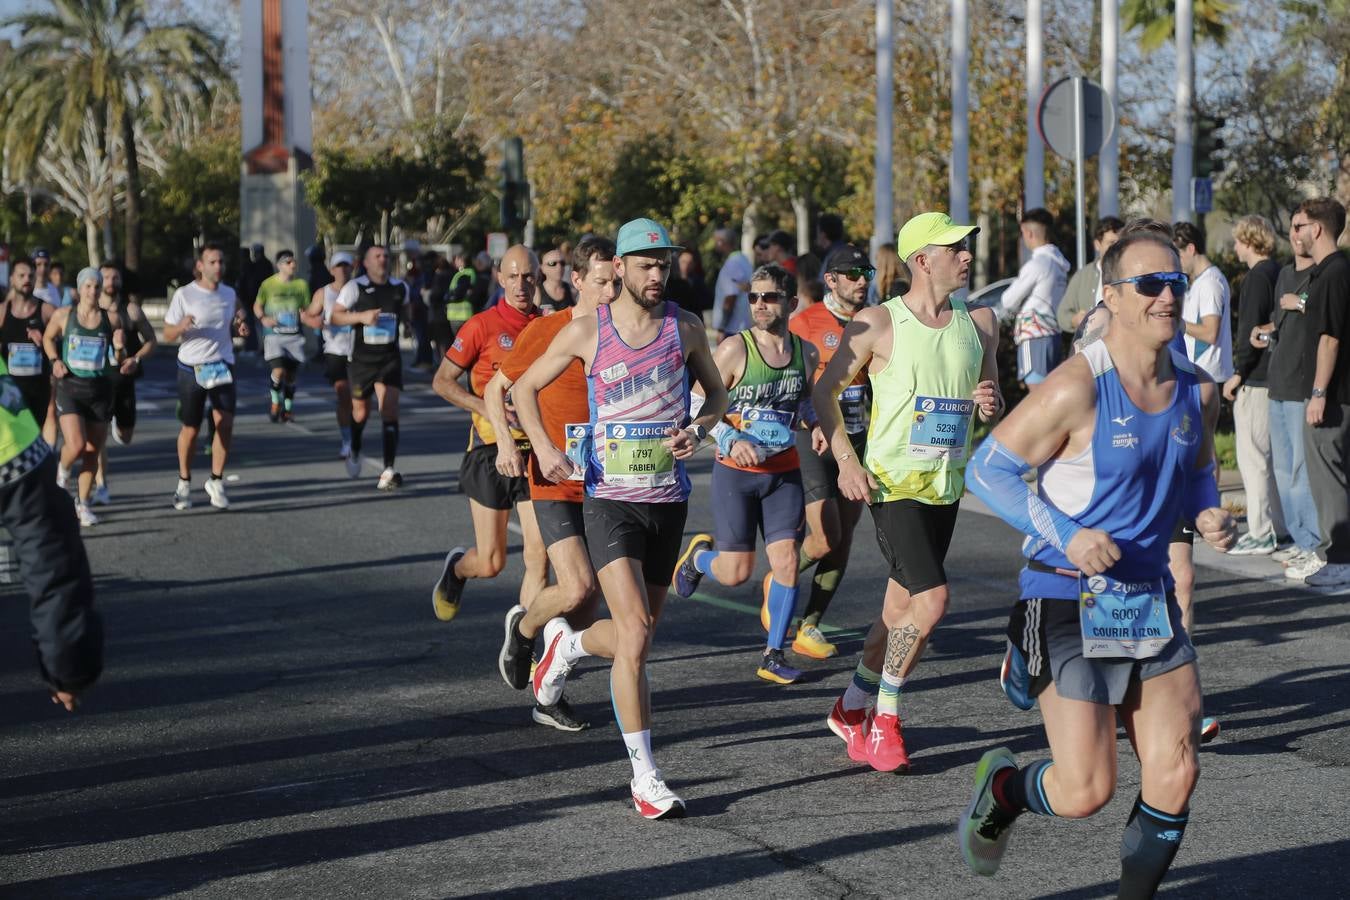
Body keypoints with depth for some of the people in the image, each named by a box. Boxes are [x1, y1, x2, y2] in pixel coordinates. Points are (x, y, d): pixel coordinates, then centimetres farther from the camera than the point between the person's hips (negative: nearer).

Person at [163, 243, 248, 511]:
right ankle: (184, 482, 24)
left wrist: (242, 324, 1)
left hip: (222, 366, 3)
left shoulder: (229, 293, 6)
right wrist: (181, 327, -27)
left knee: (225, 422, -12)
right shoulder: (184, 295, -6)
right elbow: (167, 335, -5)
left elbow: (238, 312, 25)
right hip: (192, 368, -3)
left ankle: (216, 481, 1)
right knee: (190, 428, 4)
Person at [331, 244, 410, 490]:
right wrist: (362, 316, -20)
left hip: (390, 359, 1)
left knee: (389, 411, -13)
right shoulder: (355, 287, -6)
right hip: (361, 359, -1)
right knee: (360, 411, 12)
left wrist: (396, 321, 10)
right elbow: (335, 316, -7)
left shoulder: (399, 288, 5)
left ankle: (389, 470, -16)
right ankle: (354, 452, 43)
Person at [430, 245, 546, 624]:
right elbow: (442, 381, -4)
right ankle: (456, 568, 39)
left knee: (539, 556, -8)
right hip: (492, 449, -3)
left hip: (535, 451, 3)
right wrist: (487, 409, -17)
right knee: (490, 564, 3)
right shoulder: (483, 326, -7)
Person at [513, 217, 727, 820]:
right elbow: (525, 388, 8)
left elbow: (717, 393, 17)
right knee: (635, 633, -17)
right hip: (610, 499, -4)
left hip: (669, 499, 4)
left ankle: (569, 643, 48)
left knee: (641, 631, 14)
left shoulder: (685, 328, 3)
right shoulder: (587, 331, -3)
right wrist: (544, 450, -8)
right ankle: (644, 777, -16)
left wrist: (698, 430, -5)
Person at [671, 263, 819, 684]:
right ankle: (699, 555, 36)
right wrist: (732, 441, -22)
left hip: (784, 472, 3)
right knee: (736, 573, -1)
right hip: (736, 472, -3)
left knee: (787, 560, -7)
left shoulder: (806, 353, 3)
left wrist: (814, 422, 2)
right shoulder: (734, 349, -11)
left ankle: (773, 656, 6)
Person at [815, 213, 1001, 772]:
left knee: (901, 608, 12)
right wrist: (846, 460, -11)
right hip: (894, 481, -6)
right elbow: (825, 391, -1)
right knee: (931, 600, -17)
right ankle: (883, 720, -1)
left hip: (947, 485, 6)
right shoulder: (878, 323, -7)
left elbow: (992, 398, 19)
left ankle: (852, 709, 29)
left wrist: (991, 405, -5)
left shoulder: (979, 323, 9)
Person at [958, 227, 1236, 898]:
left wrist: (1208, 515, -2)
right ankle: (1001, 788, 27)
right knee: (1085, 791, -6)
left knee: (1176, 774, 1)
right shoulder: (1077, 389, -17)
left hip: (1151, 600, 6)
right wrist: (1067, 536, -23)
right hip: (1069, 605, -6)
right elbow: (988, 469, -12)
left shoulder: (1197, 391, 3)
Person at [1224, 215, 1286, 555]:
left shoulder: (1258, 277, -14)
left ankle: (1261, 533, -6)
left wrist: (1238, 374, -15)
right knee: (1269, 454, 16)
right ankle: (1278, 525, 21)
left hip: (1255, 379, -10)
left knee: (1252, 456, -6)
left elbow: (1252, 329, -19)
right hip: (1274, 375, 10)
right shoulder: (1278, 273, 14)